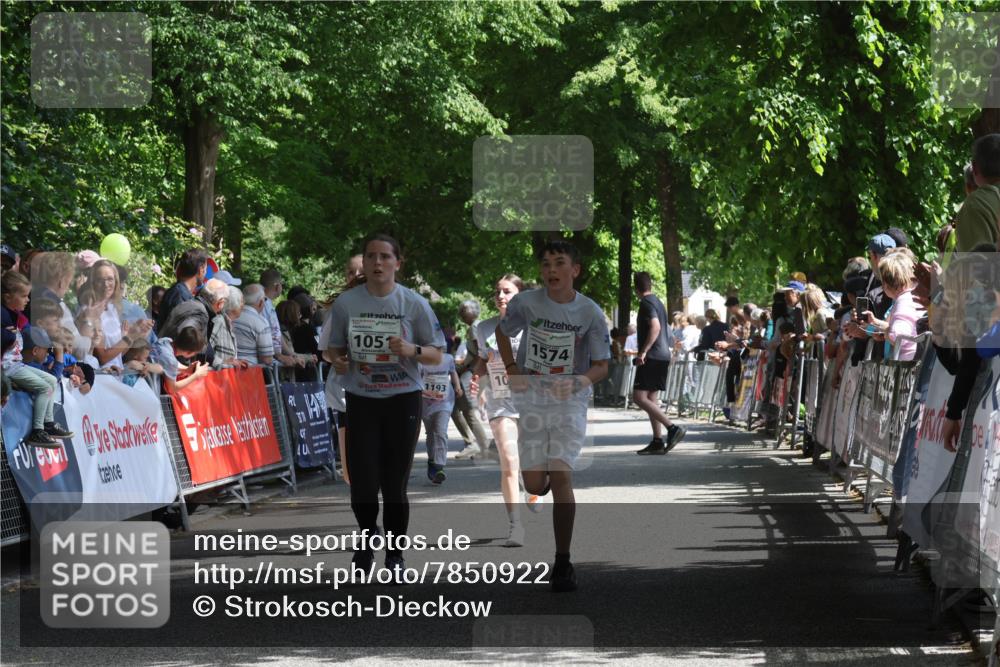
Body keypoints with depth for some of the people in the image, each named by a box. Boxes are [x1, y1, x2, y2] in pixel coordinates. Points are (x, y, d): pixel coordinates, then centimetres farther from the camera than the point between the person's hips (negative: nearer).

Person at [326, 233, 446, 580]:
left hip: (403, 399, -1)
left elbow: (436, 355, 2)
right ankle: (367, 538, 26)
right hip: (361, 401, 1)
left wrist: (412, 350, -19)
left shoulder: (414, 304, -3)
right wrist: (337, 360, -11)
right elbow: (334, 347, 13)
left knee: (394, 484, 2)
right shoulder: (346, 303, 1)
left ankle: (395, 555, 18)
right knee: (362, 482, -5)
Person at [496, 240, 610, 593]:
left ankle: (563, 564, -11)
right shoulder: (525, 303, -7)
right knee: (534, 484, 0)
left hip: (570, 403, -2)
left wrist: (580, 381, -25)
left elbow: (602, 366, -4)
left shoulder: (590, 313, -9)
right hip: (532, 401, 2)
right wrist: (512, 370, 0)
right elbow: (503, 332, 14)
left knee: (561, 476, -17)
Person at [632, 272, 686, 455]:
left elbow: (655, 327, -24)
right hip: (663, 356, 10)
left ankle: (673, 428, -21)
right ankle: (657, 442, 7)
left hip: (652, 357, -10)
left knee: (639, 397, -13)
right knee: (651, 398, 11)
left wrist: (643, 351, -25)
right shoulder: (658, 302, 18)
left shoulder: (646, 303, -11)